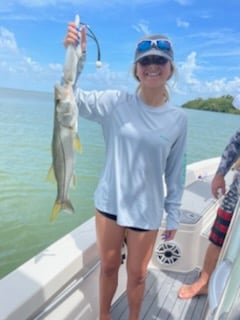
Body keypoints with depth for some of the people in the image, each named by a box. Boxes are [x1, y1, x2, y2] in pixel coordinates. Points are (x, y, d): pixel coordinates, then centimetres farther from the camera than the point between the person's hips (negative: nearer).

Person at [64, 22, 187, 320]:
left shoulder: (178, 118, -7)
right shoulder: (116, 102, -9)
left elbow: (175, 172, -1)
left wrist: (173, 215, 4)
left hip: (146, 211, 0)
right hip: (109, 203, 1)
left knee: (137, 275, 17)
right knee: (108, 268, 21)